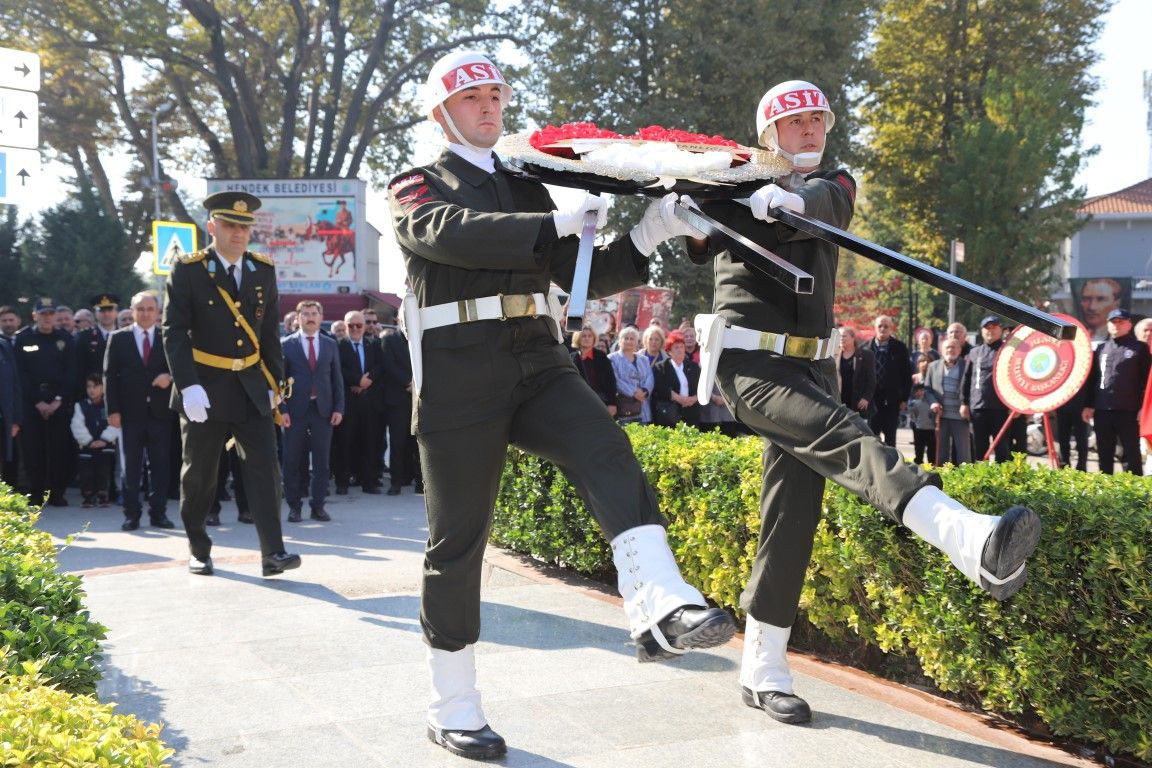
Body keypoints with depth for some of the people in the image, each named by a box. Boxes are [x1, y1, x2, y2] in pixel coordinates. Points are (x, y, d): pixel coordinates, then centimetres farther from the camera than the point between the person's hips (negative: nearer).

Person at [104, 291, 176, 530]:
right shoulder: (118, 338, 5)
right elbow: (110, 375, 3)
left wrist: (170, 376, -13)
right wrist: (113, 410, -5)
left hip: (160, 411, 1)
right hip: (130, 412, -1)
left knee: (161, 465, 3)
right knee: (131, 465, 3)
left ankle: (158, 513, 10)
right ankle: (131, 514, 8)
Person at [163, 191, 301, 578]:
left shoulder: (263, 270, 6)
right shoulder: (187, 270, -6)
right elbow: (175, 332, -12)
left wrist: (274, 382, 7)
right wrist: (188, 386, -21)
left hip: (252, 388, 3)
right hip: (205, 390, -3)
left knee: (264, 467, -7)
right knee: (199, 475, 7)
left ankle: (273, 553, -9)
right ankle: (198, 551, 22)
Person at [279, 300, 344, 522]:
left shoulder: (330, 345, 11)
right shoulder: (286, 345, 3)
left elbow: (337, 379, 11)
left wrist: (338, 408, 1)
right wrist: (282, 409, -8)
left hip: (323, 410, 2)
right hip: (295, 410, -2)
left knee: (321, 461, 3)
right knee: (292, 461, 1)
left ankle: (318, 506, 10)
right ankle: (294, 506, 11)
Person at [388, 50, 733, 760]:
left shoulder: (527, 188, 22)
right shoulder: (418, 187, 7)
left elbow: (581, 277, 15)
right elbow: (456, 233, -17)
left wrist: (645, 241, -2)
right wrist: (557, 222, -27)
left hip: (538, 363, 4)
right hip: (460, 375, -4)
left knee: (607, 448, -26)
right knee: (459, 539, 2)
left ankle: (658, 606, -43)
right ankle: (454, 707, 14)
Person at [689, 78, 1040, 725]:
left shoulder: (833, 184, 14)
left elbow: (818, 207, -12)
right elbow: (699, 245, -11)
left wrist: (788, 202, -34)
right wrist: (687, 214, -32)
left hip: (810, 365, 5)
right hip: (749, 361, -5)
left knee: (794, 512, 3)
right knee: (845, 435, -29)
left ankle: (763, 670, 12)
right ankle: (973, 540, -52)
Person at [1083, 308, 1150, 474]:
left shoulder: (1140, 348, 4)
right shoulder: (1101, 349, 14)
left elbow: (1146, 380, -1)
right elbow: (1092, 379, 15)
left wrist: (1144, 407, -9)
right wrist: (1088, 405, 8)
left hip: (1129, 411, -4)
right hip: (1102, 411, 4)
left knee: (1132, 455, -1)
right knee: (1104, 456, 9)